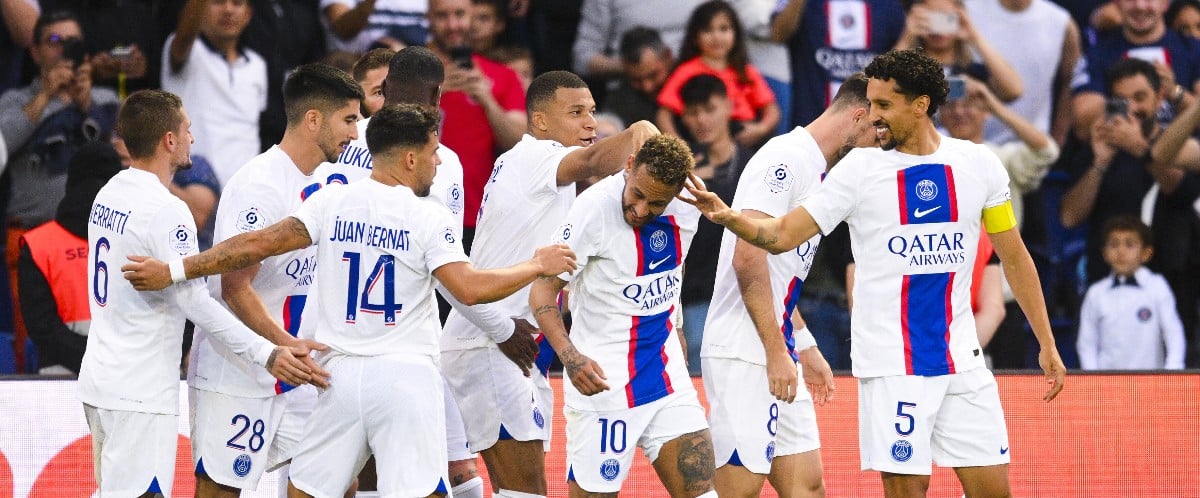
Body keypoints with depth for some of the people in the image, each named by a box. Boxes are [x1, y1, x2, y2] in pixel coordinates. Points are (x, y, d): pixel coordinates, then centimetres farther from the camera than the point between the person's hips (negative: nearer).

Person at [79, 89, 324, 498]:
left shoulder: (108, 194, 10)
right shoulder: (166, 210, -18)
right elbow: (193, 301, -23)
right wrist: (266, 354, -26)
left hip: (100, 381, 9)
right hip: (139, 392, -9)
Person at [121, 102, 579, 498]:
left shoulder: (331, 202, 2)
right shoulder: (428, 219, -7)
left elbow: (258, 245, -5)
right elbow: (470, 289, -15)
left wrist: (175, 271, -3)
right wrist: (537, 266, -1)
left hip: (342, 372, 3)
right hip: (406, 378, -3)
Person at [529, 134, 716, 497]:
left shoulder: (687, 207, -2)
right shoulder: (595, 208, -18)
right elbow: (543, 289, -16)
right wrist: (569, 356, -30)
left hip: (667, 376, 5)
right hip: (604, 382, -5)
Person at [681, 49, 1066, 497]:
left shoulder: (978, 164, 4)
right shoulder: (860, 169, -2)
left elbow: (1015, 258, 12)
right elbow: (782, 234, -5)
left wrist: (1047, 344, 11)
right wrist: (728, 216, -25)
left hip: (960, 356, 3)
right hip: (891, 366, -2)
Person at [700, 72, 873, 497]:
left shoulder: (816, 170, 18)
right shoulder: (785, 156, -12)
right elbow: (748, 259, -21)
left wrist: (806, 349, 26)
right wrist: (777, 351, -21)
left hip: (778, 357, 10)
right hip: (744, 356, -10)